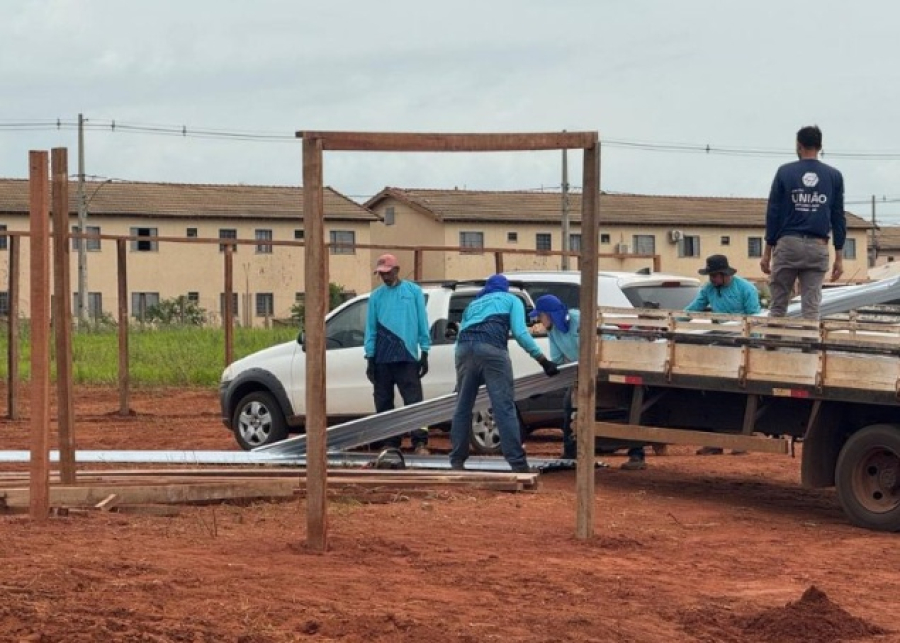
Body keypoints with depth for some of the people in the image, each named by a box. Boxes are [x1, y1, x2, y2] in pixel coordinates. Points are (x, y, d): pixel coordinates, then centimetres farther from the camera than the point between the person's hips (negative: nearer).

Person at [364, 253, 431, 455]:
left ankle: (420, 443, -12)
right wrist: (370, 359, 5)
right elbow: (371, 329, 10)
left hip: (407, 357, -3)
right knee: (383, 402, 5)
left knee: (413, 400, -10)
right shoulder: (376, 296, 10)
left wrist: (424, 353, 0)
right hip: (382, 357, 3)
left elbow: (422, 323, 5)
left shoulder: (413, 291, 6)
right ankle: (389, 444, 10)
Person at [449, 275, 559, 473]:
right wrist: (543, 360, 6)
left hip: (464, 347, 4)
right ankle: (518, 464, -10)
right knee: (504, 408, -7)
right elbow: (520, 332, 8)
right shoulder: (511, 300, 25)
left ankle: (457, 461, 12)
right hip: (492, 347, -4)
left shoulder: (473, 304, 36)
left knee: (462, 408, 11)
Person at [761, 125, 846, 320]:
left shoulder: (785, 172, 3)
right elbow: (839, 218, 5)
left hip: (788, 244, -1)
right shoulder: (834, 176, 7)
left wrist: (767, 252, 5)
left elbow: (773, 213, 1)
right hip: (818, 247, 1)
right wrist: (839, 257, 8)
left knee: (777, 306, 4)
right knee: (811, 309, 1)